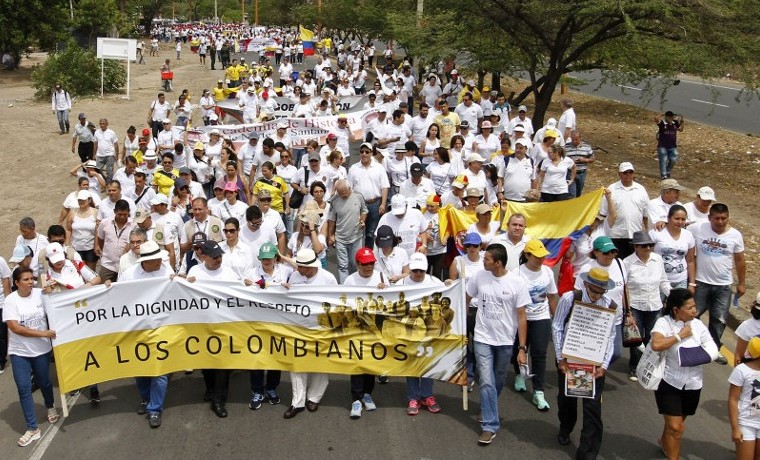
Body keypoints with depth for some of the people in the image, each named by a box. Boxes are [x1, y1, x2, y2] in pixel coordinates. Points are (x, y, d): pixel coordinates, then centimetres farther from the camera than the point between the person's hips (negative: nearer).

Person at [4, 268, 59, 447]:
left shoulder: (41, 294, -7)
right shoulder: (10, 300, -12)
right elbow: (15, 328, -18)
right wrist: (42, 333, -21)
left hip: (42, 349, 1)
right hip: (19, 352, -1)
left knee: (44, 382, 17)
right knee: (24, 388, -2)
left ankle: (50, 406, 48)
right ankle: (32, 428, 7)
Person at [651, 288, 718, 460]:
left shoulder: (697, 324, -3)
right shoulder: (664, 323, -15)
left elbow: (713, 351, -4)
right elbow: (656, 345, -32)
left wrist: (696, 356, -21)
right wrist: (680, 335, -22)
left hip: (692, 384, 5)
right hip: (669, 382, -5)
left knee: (678, 424, 23)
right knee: (675, 427, -6)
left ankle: (664, 442, 52)